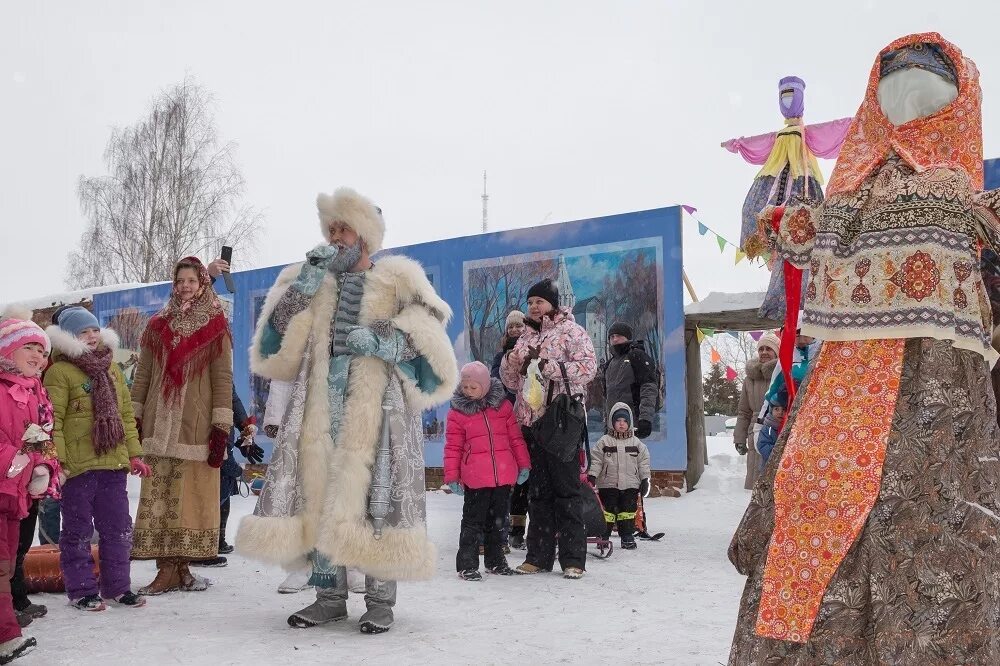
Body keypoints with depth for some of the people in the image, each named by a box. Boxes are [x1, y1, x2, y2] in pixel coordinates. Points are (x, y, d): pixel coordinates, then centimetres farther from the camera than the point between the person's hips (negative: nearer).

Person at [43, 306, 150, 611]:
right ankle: (81, 590, 17)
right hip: (78, 466, -6)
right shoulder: (59, 372, -6)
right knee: (78, 530, 6)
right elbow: (52, 420, -12)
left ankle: (117, 585, 22)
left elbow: (125, 414, 17)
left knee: (118, 528, 11)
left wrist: (134, 453, 13)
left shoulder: (112, 369, 14)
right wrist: (56, 460, -18)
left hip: (113, 463, 6)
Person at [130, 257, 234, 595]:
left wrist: (221, 427, -9)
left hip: (196, 425, -3)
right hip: (159, 424, 3)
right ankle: (167, 570, 2)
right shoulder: (157, 326, 13)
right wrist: (133, 418, 6)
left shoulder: (215, 328, 3)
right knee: (158, 498, -1)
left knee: (191, 497, -1)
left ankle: (181, 566, 9)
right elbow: (142, 375, 13)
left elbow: (223, 379, -2)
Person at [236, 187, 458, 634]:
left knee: (374, 493, -7)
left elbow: (428, 334, -2)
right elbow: (280, 330, 9)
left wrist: (382, 341, -17)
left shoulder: (398, 281, 8)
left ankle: (380, 601, 2)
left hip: (377, 407, -4)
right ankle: (329, 595, 14)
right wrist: (307, 282, -2)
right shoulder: (314, 281, 20)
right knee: (320, 492, 3)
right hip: (322, 406, 4)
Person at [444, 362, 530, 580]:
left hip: (504, 476, 3)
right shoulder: (457, 412, 0)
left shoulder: (502, 406, 5)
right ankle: (467, 564, 8)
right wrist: (452, 476, -2)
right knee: (473, 521, 0)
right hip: (475, 479, -3)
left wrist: (524, 464, 8)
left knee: (497, 520, 15)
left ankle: (496, 560, 28)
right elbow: (453, 447, 1)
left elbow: (516, 437, 10)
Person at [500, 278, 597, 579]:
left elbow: (588, 366, -13)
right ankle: (539, 555, 16)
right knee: (537, 492, 9)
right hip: (530, 421, 6)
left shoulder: (571, 331, 1)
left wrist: (548, 367, -18)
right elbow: (511, 382, 20)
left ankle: (573, 558, 0)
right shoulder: (526, 337, 20)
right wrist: (511, 360, -1)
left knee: (566, 490, -4)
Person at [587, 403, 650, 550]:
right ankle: (604, 536, 10)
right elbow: (596, 460, -1)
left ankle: (627, 537, 15)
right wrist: (592, 476, -10)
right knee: (607, 511, 1)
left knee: (628, 511, 6)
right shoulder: (604, 441, 0)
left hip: (630, 485, 2)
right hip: (608, 484, -2)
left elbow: (643, 461, 9)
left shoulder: (636, 442, 6)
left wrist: (645, 480, 5)